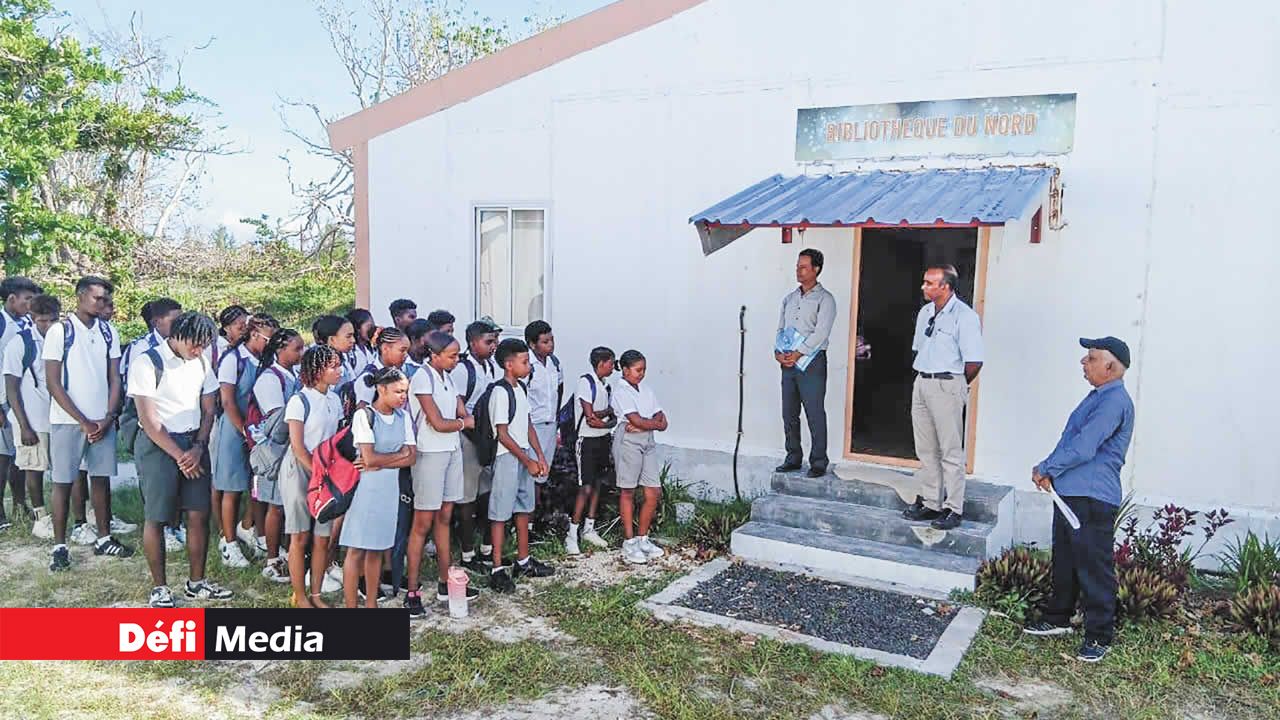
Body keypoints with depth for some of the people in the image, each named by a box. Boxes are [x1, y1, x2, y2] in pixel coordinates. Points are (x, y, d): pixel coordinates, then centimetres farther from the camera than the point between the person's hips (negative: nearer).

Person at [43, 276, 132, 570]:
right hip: (67, 421, -4)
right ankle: (59, 546, 10)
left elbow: (114, 379, 8)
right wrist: (83, 422, -11)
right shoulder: (59, 331, -7)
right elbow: (53, 384, -8)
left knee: (102, 478, 9)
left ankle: (104, 539, 20)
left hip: (102, 420, 4)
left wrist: (108, 418, -4)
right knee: (63, 482, 2)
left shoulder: (109, 332, 6)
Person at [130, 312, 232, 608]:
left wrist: (198, 448, -4)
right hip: (158, 444, -5)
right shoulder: (147, 362, -10)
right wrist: (179, 455, -13)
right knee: (156, 517, 2)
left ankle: (196, 582, 18)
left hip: (194, 442, 5)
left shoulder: (201, 363, 7)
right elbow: (149, 420, -13)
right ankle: (159, 588, 14)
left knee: (199, 514, 5)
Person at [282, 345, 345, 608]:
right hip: (299, 470, -5)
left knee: (322, 537, 4)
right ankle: (299, 596, 12)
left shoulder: (334, 399, 8)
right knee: (300, 536, 2)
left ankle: (315, 594, 15)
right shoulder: (300, 401, -11)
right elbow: (297, 446, -12)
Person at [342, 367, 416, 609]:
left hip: (390, 488, 5)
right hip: (365, 487, -5)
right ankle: (350, 607, 5)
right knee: (356, 549, -1)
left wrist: (378, 464, -12)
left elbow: (410, 459, 0)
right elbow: (369, 458, -18)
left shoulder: (403, 417, 7)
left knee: (377, 548, 12)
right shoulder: (364, 415, -10)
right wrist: (399, 454, -4)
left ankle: (371, 604, 20)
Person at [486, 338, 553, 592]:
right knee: (500, 514, -1)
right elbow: (503, 435, -18)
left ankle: (523, 561, 28)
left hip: (526, 455, 9)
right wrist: (528, 461, -13)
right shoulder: (501, 391, -17)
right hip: (507, 457, -9)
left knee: (524, 509, 16)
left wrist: (539, 456, 8)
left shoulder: (521, 387, 10)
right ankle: (497, 570, 6)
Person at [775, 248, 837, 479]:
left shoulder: (824, 299, -3)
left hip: (812, 362, -6)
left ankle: (818, 463, 4)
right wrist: (778, 352, -3)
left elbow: (821, 332, -13)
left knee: (815, 415, -3)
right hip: (788, 363, 6)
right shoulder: (789, 298, 16)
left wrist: (798, 353, -19)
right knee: (789, 414, 9)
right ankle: (793, 458, 19)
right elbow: (781, 328, 15)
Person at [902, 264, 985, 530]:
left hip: (947, 386, -8)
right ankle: (929, 502, 21)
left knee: (951, 451, -2)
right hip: (921, 383, 8)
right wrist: (923, 377, 15)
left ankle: (953, 509, 4)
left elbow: (974, 362, -15)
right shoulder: (925, 313, 12)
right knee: (926, 449, 12)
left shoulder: (965, 316, -13)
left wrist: (956, 386, -3)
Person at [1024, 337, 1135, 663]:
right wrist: (1050, 470, 4)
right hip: (1071, 493, 10)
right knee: (1065, 561, 20)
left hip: (1093, 499, -10)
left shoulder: (1114, 401, -18)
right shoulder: (1098, 397, 15)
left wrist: (1047, 468, -11)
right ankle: (1057, 618, 33)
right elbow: (1070, 440, 18)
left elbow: (1083, 448, -23)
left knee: (1094, 569, 0)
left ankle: (1099, 637, 11)